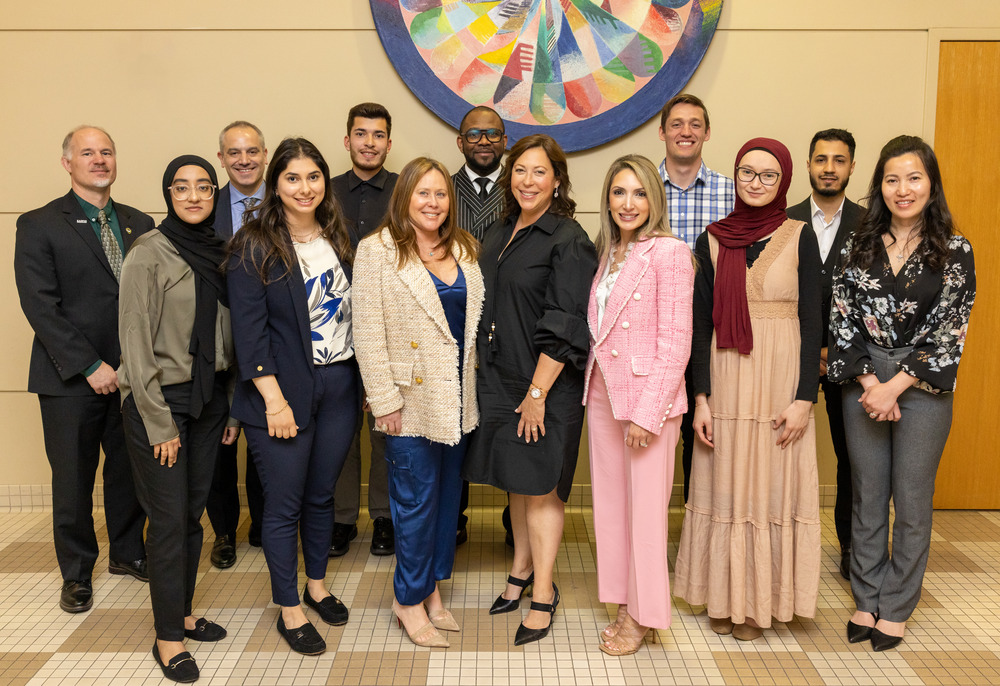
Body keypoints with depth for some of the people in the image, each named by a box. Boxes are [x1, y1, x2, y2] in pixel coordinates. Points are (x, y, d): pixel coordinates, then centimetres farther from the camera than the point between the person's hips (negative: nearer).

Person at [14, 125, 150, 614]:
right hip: (71, 379, -3)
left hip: (133, 373, 3)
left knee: (131, 468, 13)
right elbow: (39, 305, -10)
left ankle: (127, 552, 34)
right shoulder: (39, 225, -3)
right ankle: (76, 573, 27)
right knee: (73, 479, 8)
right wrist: (90, 366, -15)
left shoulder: (139, 224, 9)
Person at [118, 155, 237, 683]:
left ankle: (182, 613, 29)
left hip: (209, 397, 6)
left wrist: (231, 407, 8)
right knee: (170, 518, 0)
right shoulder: (148, 254, -10)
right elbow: (136, 343, -12)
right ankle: (168, 636, 14)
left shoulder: (219, 254, 8)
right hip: (159, 399, -5)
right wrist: (159, 422, -13)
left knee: (193, 512, 13)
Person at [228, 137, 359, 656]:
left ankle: (316, 585, 36)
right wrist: (274, 400, -16)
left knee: (321, 494, 16)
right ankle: (288, 609, 20)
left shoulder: (337, 240, 9)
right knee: (284, 504, 5)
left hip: (339, 385, 5)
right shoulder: (255, 247, -8)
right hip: (282, 391, -5)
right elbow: (248, 330, -12)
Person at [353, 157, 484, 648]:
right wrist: (384, 399, -14)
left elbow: (477, 318, 12)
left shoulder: (464, 250, 9)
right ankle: (409, 598, 20)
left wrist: (478, 385, 5)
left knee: (448, 493, 14)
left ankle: (431, 587, 30)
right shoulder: (377, 251, -6)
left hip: (458, 399, 6)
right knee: (416, 499, 2)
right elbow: (368, 332, -10)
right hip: (411, 399, -5)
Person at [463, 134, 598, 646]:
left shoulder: (568, 242, -13)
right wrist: (487, 371, 12)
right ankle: (522, 568, 34)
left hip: (546, 386, -7)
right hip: (499, 378, 7)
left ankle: (543, 593, 15)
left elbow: (563, 328, -17)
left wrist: (537, 393, -18)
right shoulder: (500, 234, 11)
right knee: (516, 480, 17)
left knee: (540, 485, 1)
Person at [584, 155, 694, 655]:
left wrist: (647, 412, -18)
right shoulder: (608, 253, 11)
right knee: (610, 504, 14)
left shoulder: (669, 253, -12)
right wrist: (594, 388, 7)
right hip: (602, 395, 7)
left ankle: (642, 617, 22)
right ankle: (624, 605, 29)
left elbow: (675, 344, -16)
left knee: (644, 508, 4)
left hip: (648, 397, -7)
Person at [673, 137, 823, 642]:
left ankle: (760, 599, 21)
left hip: (780, 379, -1)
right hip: (726, 379, 2)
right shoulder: (713, 240, 5)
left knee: (772, 485, 5)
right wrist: (701, 396, -3)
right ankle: (725, 596, 23)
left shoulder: (799, 237, 0)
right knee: (725, 486, 8)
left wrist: (804, 398, -9)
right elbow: (701, 322, 3)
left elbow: (812, 322, -2)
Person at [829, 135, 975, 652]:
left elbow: (948, 332, -8)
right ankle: (866, 600, 24)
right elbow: (843, 320, 1)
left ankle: (896, 608, 22)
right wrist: (869, 382, -10)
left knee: (912, 502, 6)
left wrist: (895, 386, -14)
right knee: (867, 497, 10)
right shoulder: (859, 247, 5)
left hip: (923, 387, -2)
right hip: (864, 383, 2)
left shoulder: (954, 252, -2)